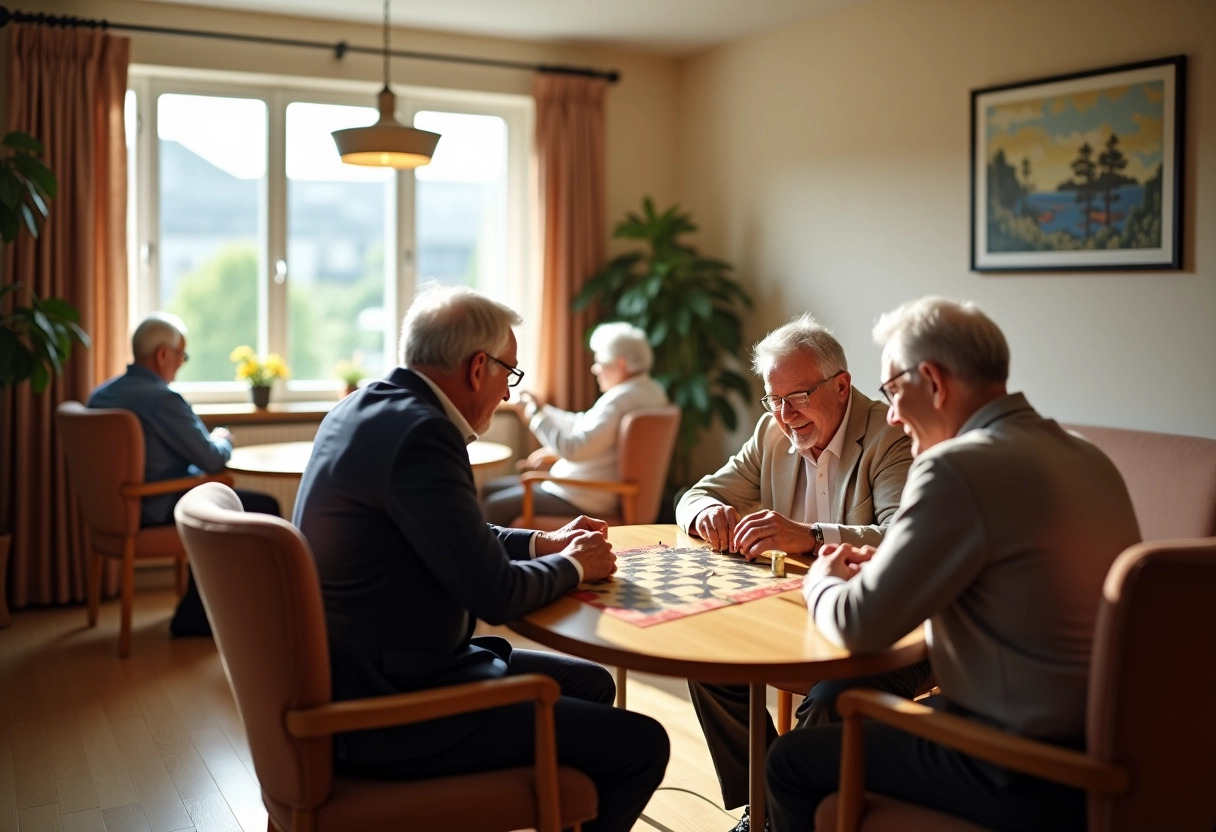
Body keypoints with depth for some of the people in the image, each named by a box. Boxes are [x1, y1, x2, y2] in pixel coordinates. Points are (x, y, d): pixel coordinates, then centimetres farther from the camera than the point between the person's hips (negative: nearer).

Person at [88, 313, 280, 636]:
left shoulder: (99, 394, 6)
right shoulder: (163, 398, -22)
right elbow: (212, 460, -17)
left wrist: (210, 440, 15)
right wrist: (223, 440, 5)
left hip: (117, 507, 9)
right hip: (158, 512, -9)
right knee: (265, 508, 0)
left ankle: (194, 615, 27)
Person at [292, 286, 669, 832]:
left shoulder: (363, 409, 7)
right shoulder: (419, 432, -23)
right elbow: (495, 595, -22)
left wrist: (541, 543, 12)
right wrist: (572, 566, -3)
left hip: (361, 673, 10)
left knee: (592, 684, 20)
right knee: (641, 745, -7)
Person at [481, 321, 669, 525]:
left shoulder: (620, 399, -22)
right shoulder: (652, 391, 10)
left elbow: (573, 449, -27)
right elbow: (587, 426, 20)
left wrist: (537, 414, -15)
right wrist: (544, 409, 16)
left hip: (584, 500, -11)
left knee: (493, 508, -13)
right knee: (490, 489, 15)